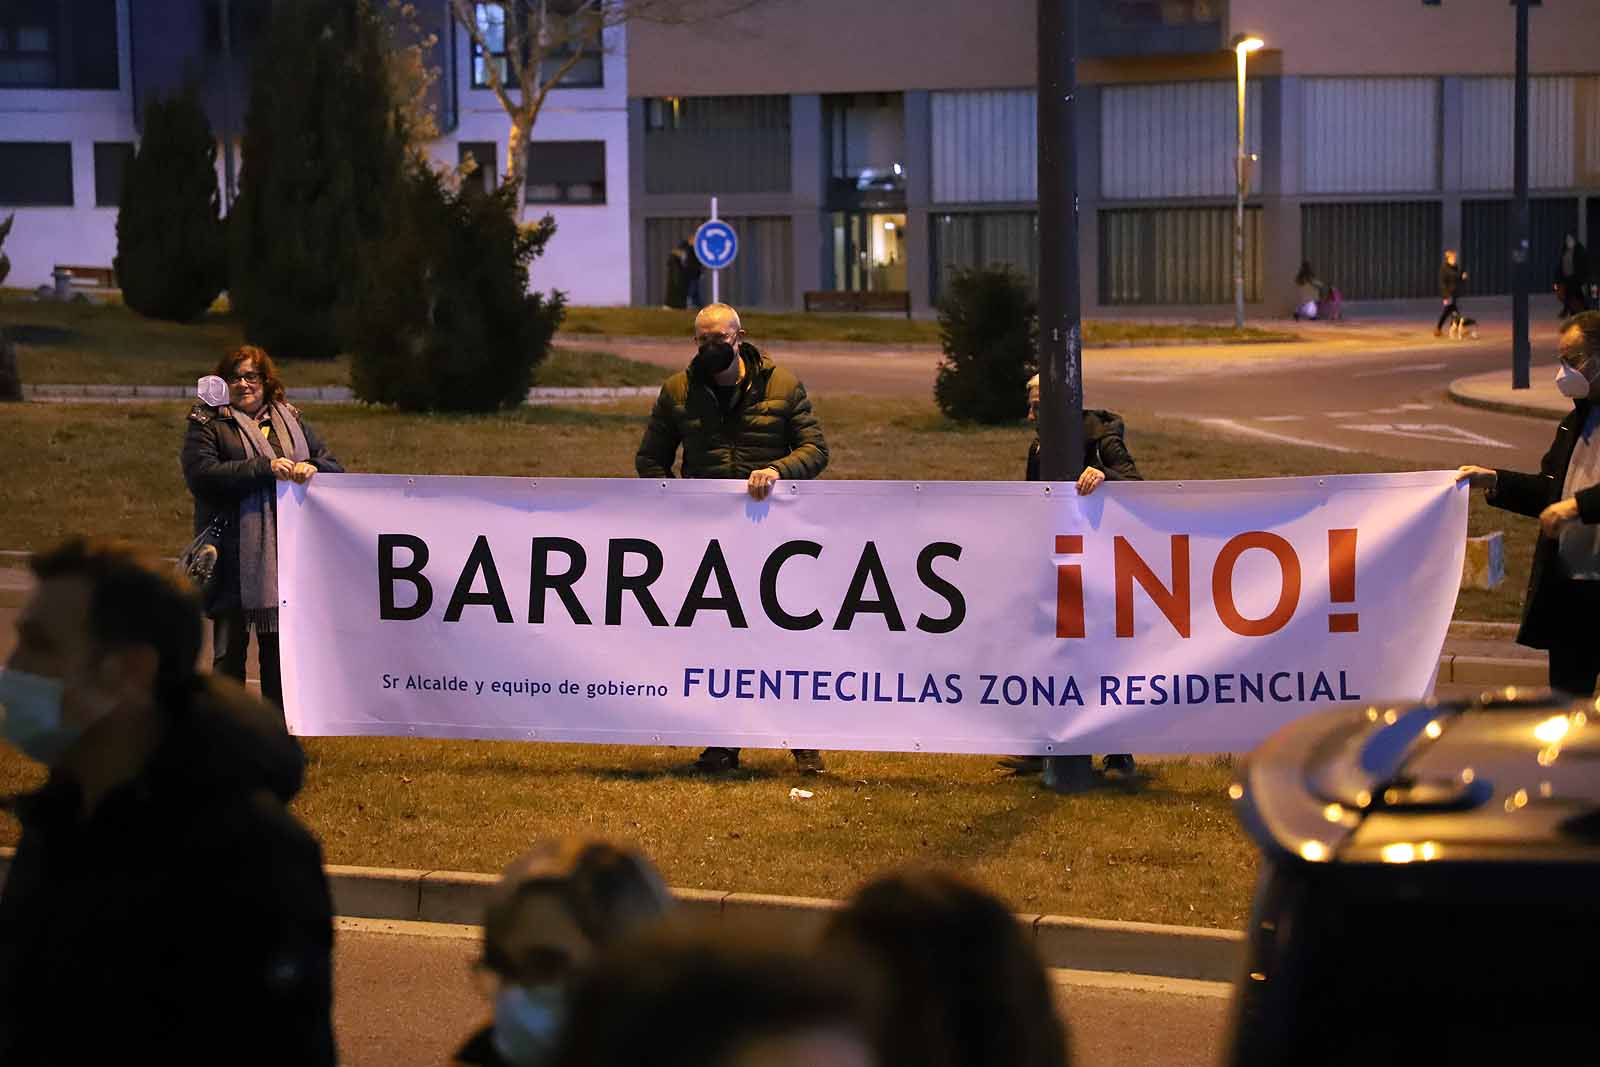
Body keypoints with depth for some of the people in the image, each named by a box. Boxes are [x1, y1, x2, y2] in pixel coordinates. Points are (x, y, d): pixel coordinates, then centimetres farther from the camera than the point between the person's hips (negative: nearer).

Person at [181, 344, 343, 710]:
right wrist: (264, 468, -19)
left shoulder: (293, 423, 19)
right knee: (229, 646, -1)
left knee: (281, 646, 5)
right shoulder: (207, 425, 5)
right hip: (233, 555, -4)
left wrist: (312, 468, -9)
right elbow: (200, 474, -12)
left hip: (288, 552, 4)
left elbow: (334, 468, 16)